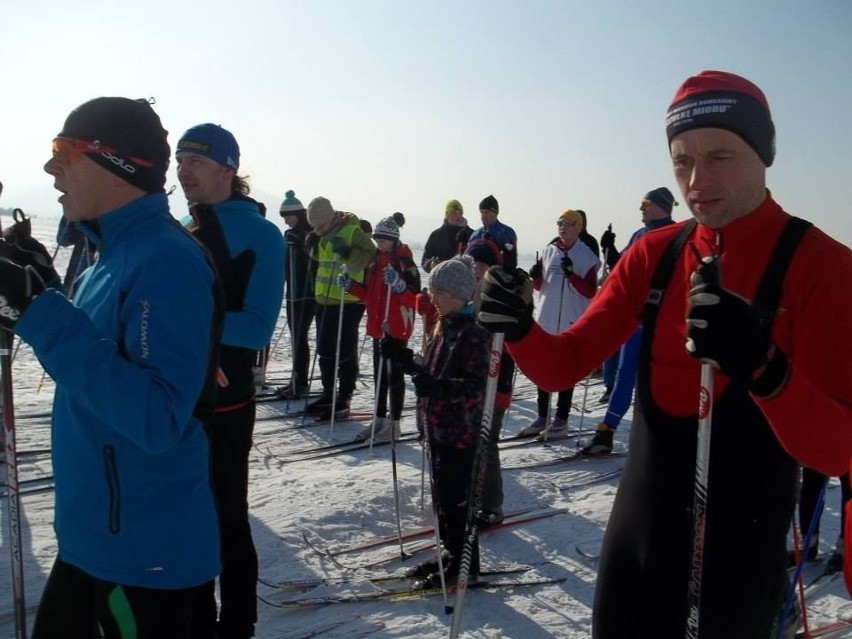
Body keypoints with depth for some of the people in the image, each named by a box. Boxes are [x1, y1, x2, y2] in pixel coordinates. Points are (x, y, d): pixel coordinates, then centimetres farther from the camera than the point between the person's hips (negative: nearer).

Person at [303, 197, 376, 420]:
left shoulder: (352, 231, -13)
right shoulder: (323, 233, 11)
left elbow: (370, 256, -19)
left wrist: (347, 252, -31)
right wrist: (313, 245, 4)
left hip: (347, 301, -8)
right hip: (324, 299, 9)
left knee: (345, 351, -1)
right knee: (324, 350, 15)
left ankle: (344, 399, 8)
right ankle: (328, 394, 27)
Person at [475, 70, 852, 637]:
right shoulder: (653, 254, -1)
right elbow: (565, 366, -2)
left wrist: (763, 368, -38)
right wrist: (519, 330, -22)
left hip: (740, 554, -4)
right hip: (636, 531, 4)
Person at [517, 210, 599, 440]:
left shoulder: (586, 256, -4)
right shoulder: (549, 251, 11)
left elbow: (590, 292, -10)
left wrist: (571, 274, -22)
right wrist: (536, 277, -5)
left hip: (571, 323, -6)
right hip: (545, 319, 6)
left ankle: (561, 421, 8)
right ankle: (542, 418, 22)